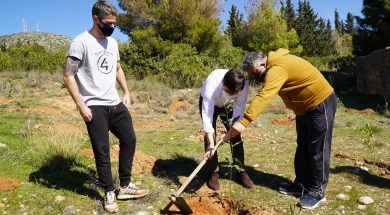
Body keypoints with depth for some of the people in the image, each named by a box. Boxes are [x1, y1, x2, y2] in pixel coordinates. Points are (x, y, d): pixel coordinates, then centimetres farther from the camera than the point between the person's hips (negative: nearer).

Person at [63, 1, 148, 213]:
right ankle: (109, 193, 18)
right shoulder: (81, 42, -11)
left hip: (115, 104, 8)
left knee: (129, 140, 11)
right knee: (102, 151, 1)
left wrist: (126, 92, 14)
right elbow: (68, 76, -14)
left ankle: (125, 186, 25)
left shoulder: (112, 42, 12)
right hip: (95, 107, -7)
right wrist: (81, 105, -18)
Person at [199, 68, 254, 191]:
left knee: (236, 135, -5)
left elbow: (239, 110, -26)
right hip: (209, 102, -2)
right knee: (210, 136, -12)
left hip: (229, 105, 2)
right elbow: (207, 116, -45)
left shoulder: (244, 86, -36)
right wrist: (211, 145, -49)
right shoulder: (211, 85, -44)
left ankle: (241, 171, 8)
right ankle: (213, 172, 0)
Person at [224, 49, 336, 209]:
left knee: (318, 149, -1)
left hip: (320, 103, -10)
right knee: (303, 147, 14)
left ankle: (317, 191, 11)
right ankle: (302, 184, 26)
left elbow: (263, 97, -41)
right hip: (305, 106, 10)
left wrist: (243, 122, -47)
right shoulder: (275, 64, 4)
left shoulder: (277, 68, -29)